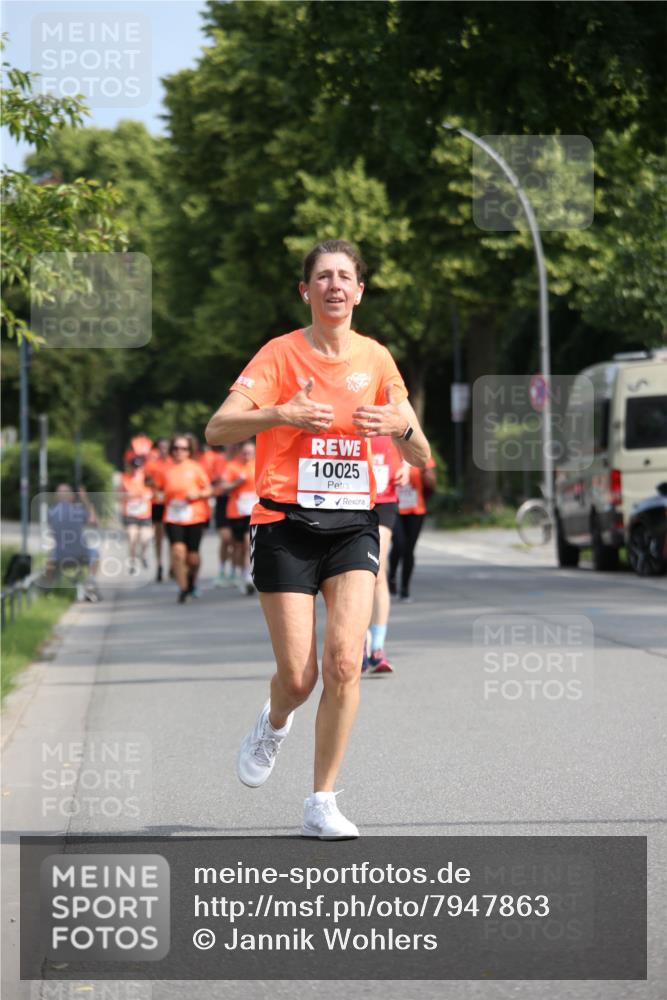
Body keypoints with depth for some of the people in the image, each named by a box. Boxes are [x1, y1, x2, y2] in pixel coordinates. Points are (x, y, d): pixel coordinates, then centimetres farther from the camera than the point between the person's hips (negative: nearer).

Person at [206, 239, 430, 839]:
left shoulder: (376, 358, 8)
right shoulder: (281, 355, -2)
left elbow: (420, 459, 9)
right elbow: (218, 430, -14)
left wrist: (402, 425, -13)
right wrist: (281, 414, -31)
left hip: (353, 523, 2)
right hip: (286, 523, -2)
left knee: (344, 660, -15)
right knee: (298, 677, -5)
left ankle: (322, 805, -4)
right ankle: (274, 724, 33)